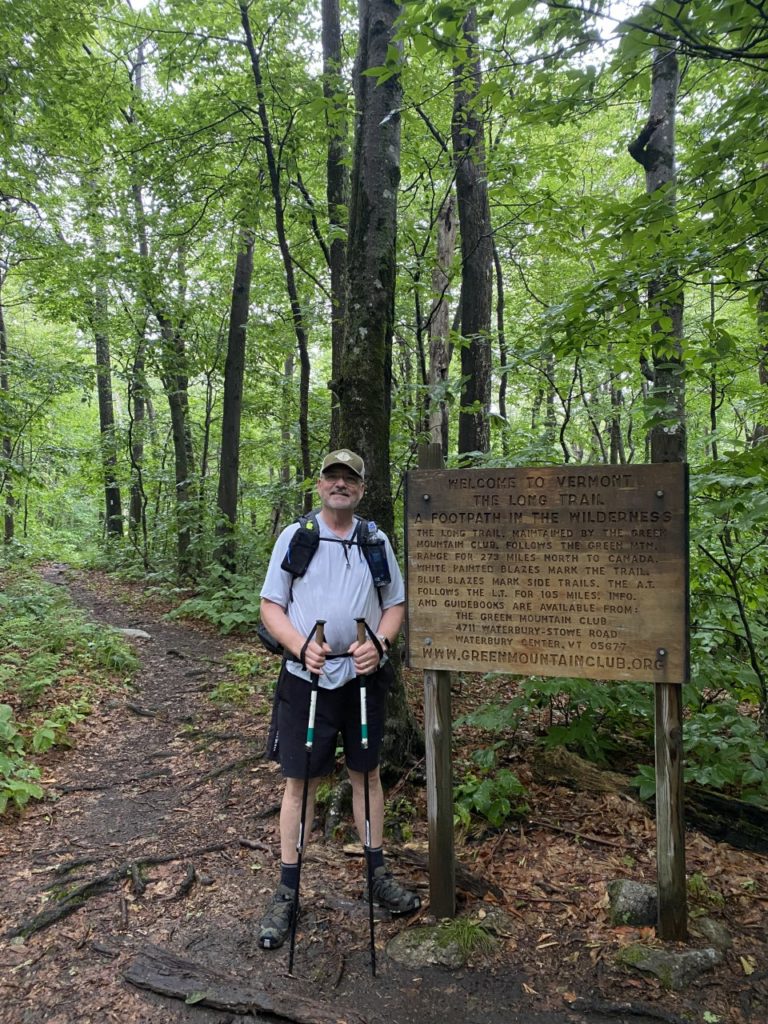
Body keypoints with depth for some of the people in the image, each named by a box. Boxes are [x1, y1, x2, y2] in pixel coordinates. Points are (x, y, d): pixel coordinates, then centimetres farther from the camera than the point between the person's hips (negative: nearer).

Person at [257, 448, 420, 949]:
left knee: (366, 774, 15)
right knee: (300, 781, 4)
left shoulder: (376, 541, 5)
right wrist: (301, 646, -19)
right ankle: (287, 892, 19)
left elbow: (396, 604, 9)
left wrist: (379, 641, -11)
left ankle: (377, 872, 31)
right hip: (307, 679, -2)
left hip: (364, 677, 2)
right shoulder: (295, 536, -1)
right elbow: (271, 605, -2)